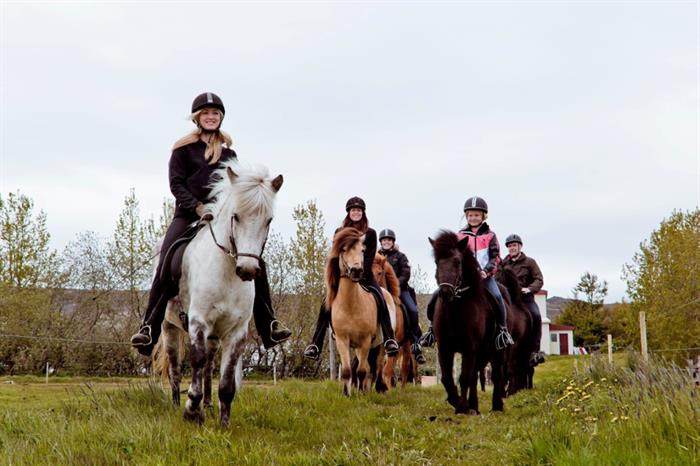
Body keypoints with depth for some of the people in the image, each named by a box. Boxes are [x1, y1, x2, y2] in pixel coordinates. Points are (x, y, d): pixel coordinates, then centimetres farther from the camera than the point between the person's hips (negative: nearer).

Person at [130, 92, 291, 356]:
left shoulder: (228, 150, 15)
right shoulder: (184, 148, 5)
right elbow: (176, 184, -3)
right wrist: (199, 207, -17)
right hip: (187, 216, -3)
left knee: (256, 264, -9)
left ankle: (269, 327, -1)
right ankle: (148, 330, -16)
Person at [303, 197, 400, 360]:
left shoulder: (370, 234, 6)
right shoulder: (340, 233, 9)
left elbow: (370, 258, -2)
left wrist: (361, 277, -14)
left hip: (364, 275, -1)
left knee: (381, 302, -25)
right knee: (326, 306, -14)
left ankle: (390, 340, -29)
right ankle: (315, 345, -14)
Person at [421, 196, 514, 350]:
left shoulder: (490, 236, 8)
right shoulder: (460, 236, 12)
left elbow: (496, 258, 2)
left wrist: (486, 271, -16)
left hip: (484, 276, -2)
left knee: (496, 296, -32)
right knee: (436, 297, -13)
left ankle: (503, 330, -16)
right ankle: (433, 327, 7)